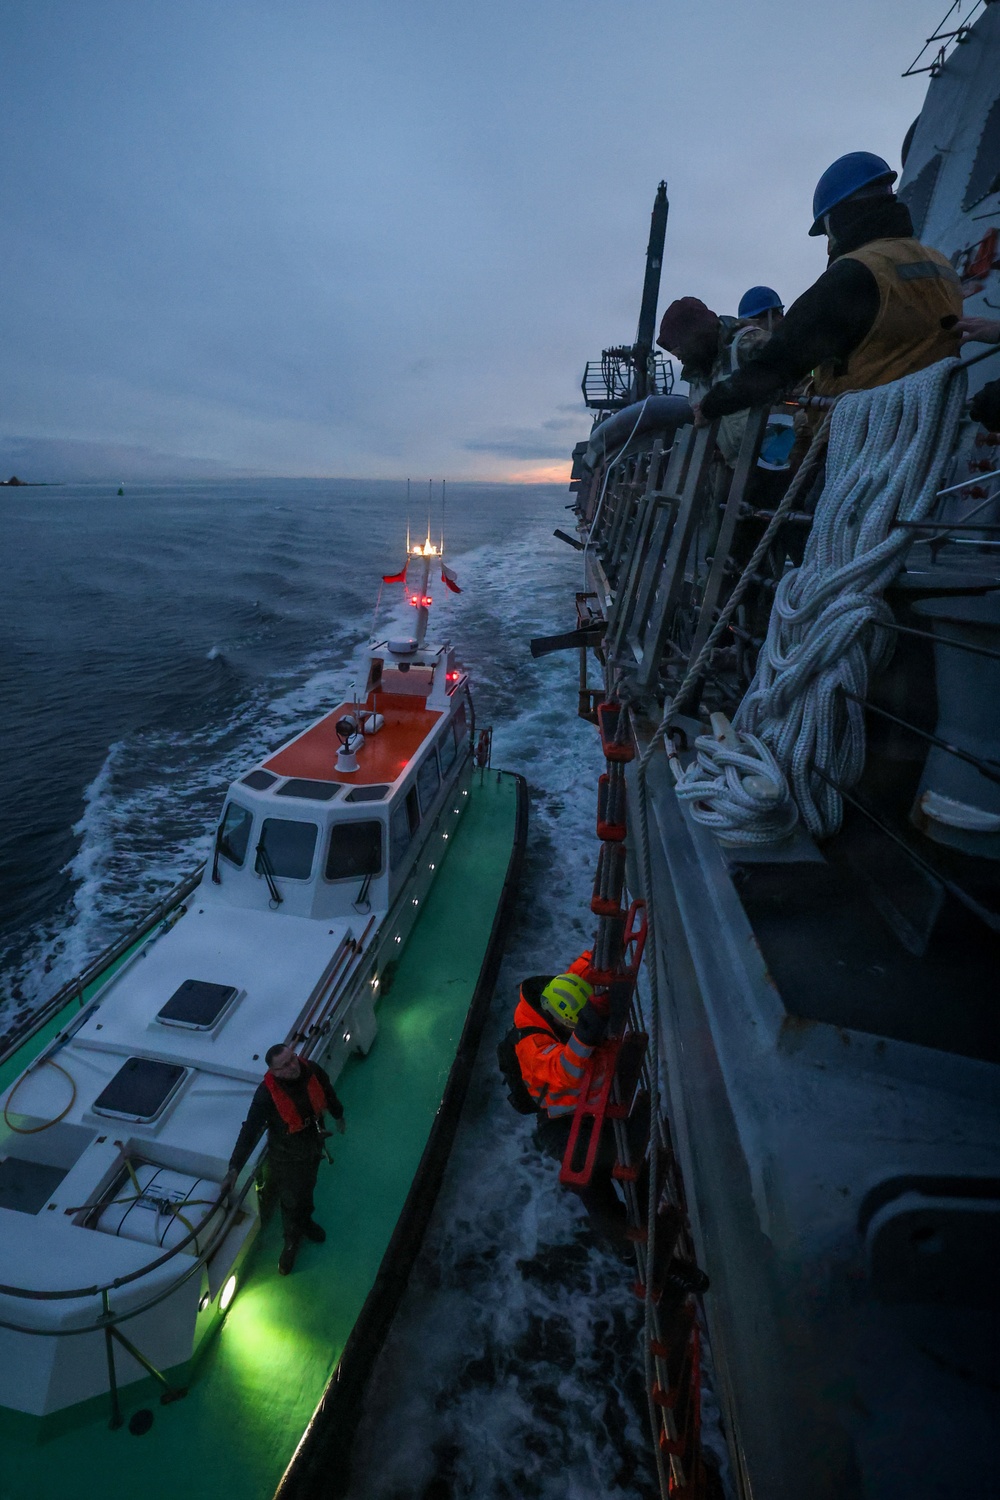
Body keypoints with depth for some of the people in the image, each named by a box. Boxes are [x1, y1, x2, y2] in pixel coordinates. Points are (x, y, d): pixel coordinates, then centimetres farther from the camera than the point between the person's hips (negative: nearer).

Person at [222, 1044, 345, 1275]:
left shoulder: (312, 1070, -25)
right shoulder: (267, 1093, -35)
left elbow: (328, 1092, -5)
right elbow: (250, 1130, -27)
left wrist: (338, 1115, 13)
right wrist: (234, 1168, -28)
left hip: (313, 1143, 4)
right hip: (286, 1153, -3)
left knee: (307, 1187, 29)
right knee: (290, 1200, 16)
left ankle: (305, 1221, 61)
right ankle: (292, 1241, 48)